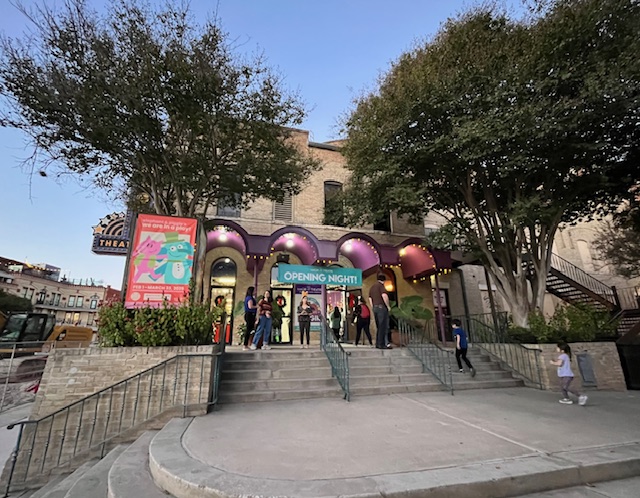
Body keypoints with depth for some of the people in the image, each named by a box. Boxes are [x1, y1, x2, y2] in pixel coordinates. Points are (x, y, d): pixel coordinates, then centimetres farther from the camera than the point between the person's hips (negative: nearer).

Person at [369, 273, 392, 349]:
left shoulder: (372, 287, 18)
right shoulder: (381, 285, -7)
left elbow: (370, 299, 18)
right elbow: (384, 296, -22)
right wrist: (388, 306, -12)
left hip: (375, 308, 8)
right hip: (382, 307, -8)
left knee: (379, 327, 13)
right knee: (383, 326, -4)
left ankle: (378, 344, 14)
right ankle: (381, 344, -4)